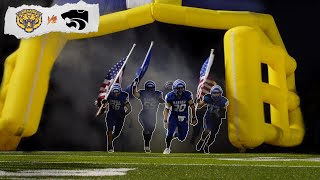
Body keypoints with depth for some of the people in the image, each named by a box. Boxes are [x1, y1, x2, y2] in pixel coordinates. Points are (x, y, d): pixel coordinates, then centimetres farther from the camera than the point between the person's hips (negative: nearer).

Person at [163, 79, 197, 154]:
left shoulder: (187, 95, -16)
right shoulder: (170, 96, -16)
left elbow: (192, 106, -2)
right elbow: (166, 109, -8)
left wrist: (194, 118, 3)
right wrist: (165, 121, -16)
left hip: (184, 118, 1)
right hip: (174, 116, -1)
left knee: (182, 138, 5)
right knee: (170, 133, -17)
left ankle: (176, 134, 41)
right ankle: (167, 148, 7)